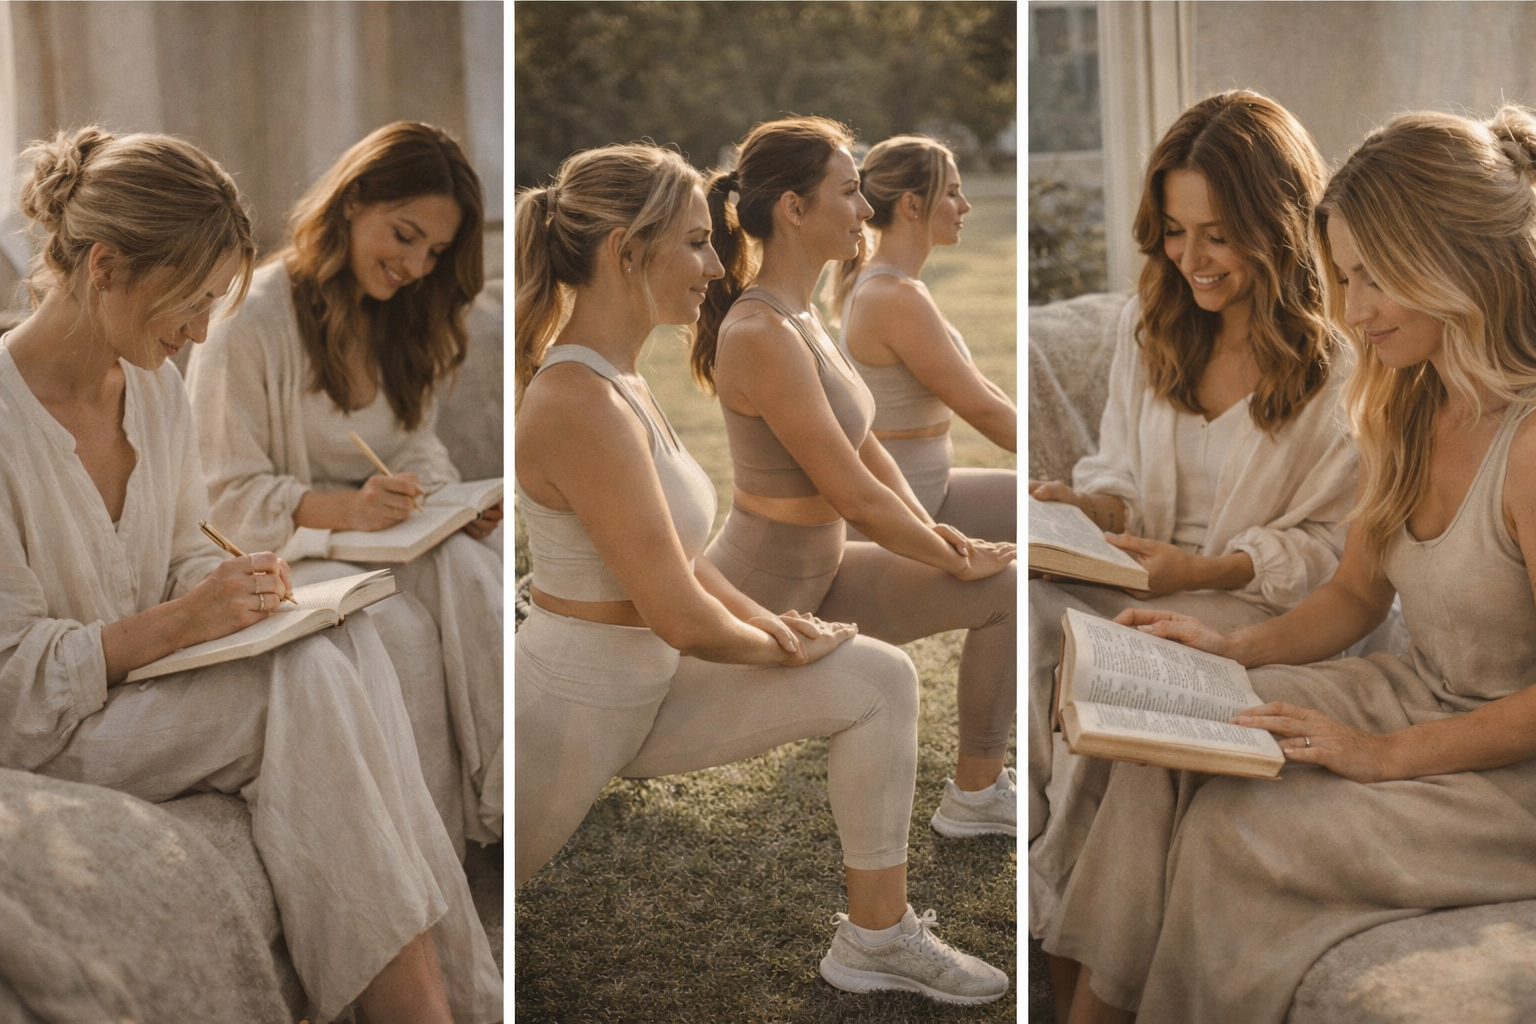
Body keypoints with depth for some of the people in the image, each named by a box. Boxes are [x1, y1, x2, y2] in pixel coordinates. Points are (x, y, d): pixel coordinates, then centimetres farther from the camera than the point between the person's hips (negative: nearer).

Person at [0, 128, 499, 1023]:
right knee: (305, 676, -29)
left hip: (149, 674, 7)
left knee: (347, 633, -22)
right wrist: (175, 622, -26)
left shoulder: (155, 387, 4)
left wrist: (232, 583, -5)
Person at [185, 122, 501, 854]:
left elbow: (416, 443, 11)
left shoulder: (404, 321, 9)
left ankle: (494, 807, -26)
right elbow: (227, 495, -13)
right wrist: (343, 509, -30)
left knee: (470, 573, -28)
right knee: (402, 628, -34)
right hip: (271, 552, -5)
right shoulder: (251, 320, -14)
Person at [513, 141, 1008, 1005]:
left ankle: (877, 935, 12)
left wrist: (768, 618, 0)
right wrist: (778, 648, -8)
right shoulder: (581, 403, -29)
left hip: (642, 690, 9)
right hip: (568, 714, -8)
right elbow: (680, 618, -27)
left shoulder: (615, 378, 1)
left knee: (883, 681, 2)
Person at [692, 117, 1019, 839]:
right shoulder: (763, 336, -28)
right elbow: (855, 495, -24)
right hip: (754, 603, -10)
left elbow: (862, 444, 13)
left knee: (1008, 590, 9)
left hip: (815, 577, 10)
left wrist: (928, 526, 0)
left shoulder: (797, 314, 3)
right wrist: (953, 560, -10)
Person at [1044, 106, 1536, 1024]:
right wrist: (1236, 648, -3)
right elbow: (1358, 594, 12)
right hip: (1417, 696, 8)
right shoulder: (1407, 408, 2)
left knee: (1235, 825, -21)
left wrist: (1386, 755, -22)